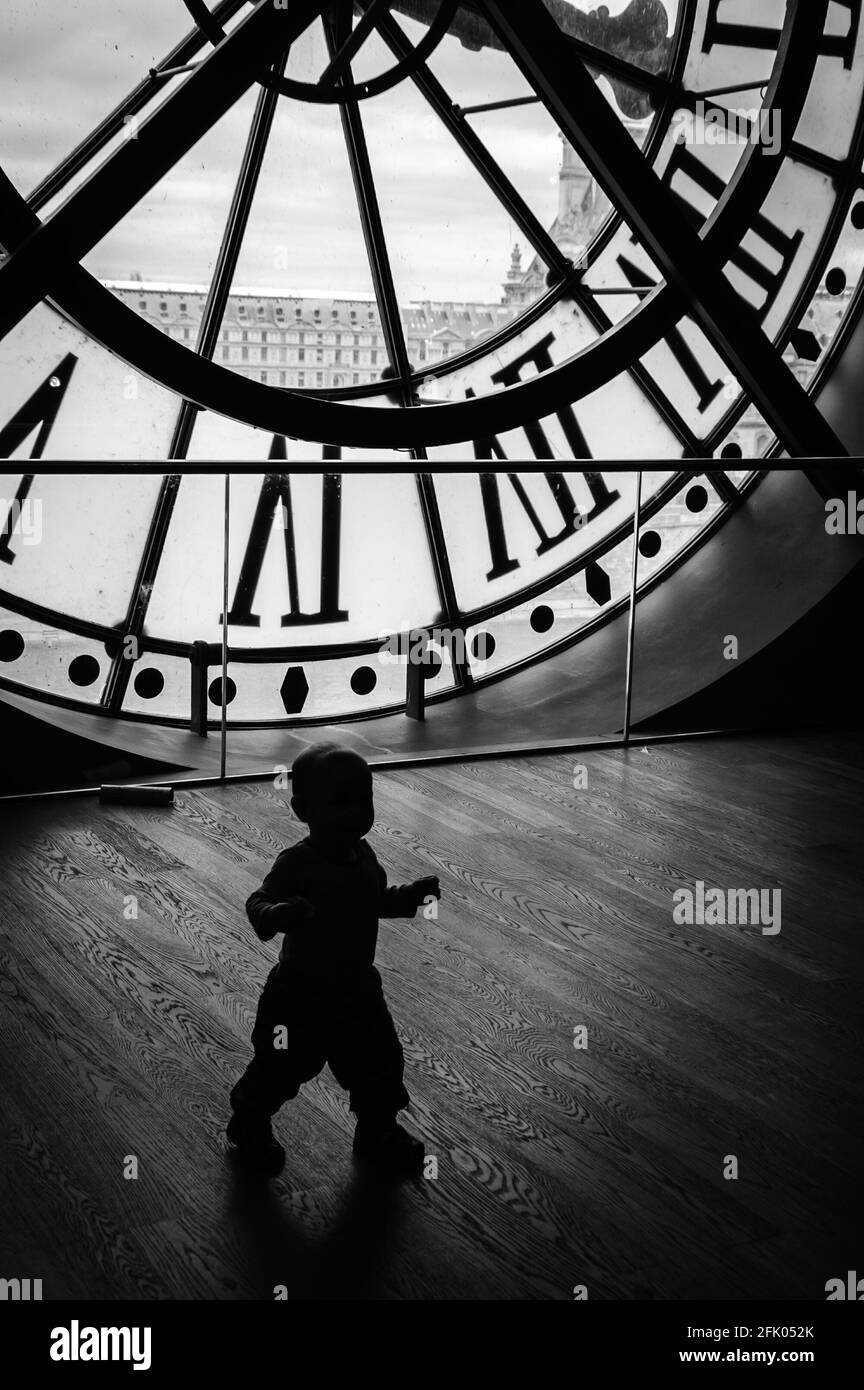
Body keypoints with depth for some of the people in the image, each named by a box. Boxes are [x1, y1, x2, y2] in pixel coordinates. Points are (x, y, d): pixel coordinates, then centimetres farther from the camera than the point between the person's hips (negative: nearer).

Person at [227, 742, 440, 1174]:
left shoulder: (363, 856, 0)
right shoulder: (297, 863, -22)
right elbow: (258, 902, -28)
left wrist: (412, 895, 1)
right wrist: (277, 915, -49)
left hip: (357, 991, 6)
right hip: (301, 995, -6)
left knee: (380, 1062, 12)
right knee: (280, 1066, 10)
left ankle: (378, 1132, 36)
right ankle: (249, 1124, 38)